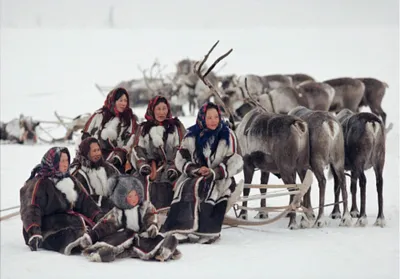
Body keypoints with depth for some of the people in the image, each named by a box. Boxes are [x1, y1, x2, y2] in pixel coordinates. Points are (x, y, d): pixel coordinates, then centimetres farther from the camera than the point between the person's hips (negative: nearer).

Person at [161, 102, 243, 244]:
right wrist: (195, 169, -13)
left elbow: (235, 163, -2)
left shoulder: (227, 135, 2)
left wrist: (214, 172, -16)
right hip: (193, 177, 2)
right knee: (185, 189, -30)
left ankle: (206, 231, -40)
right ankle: (178, 229, -39)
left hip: (219, 178, -2)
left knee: (210, 188, -35)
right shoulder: (191, 135, 7)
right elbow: (180, 159, 5)